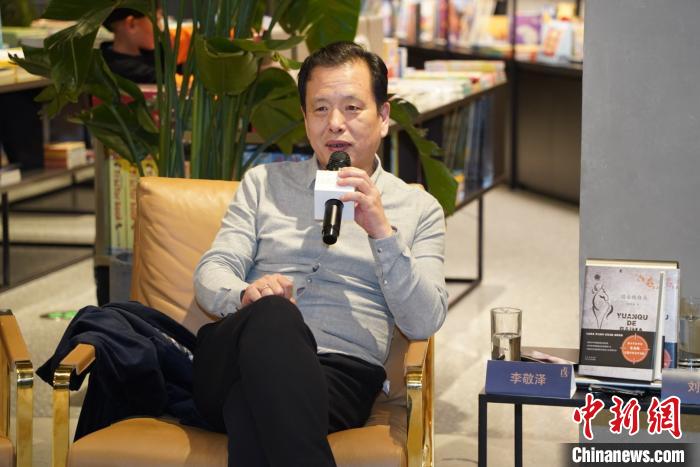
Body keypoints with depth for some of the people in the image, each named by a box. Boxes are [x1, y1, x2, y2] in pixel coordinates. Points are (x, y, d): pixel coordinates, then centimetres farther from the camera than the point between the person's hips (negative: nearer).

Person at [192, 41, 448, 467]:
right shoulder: (264, 183, 22)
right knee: (273, 315, -38)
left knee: (251, 405, -39)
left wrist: (383, 232, -8)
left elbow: (425, 323, 5)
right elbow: (211, 274, 12)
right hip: (235, 363, 2)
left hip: (340, 375, -2)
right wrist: (245, 294, -13)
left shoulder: (419, 208, 17)